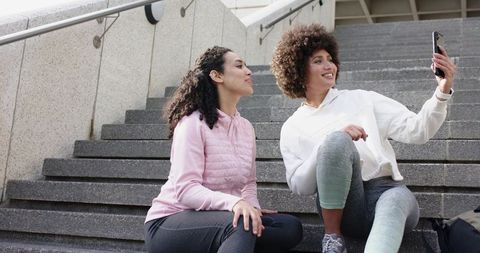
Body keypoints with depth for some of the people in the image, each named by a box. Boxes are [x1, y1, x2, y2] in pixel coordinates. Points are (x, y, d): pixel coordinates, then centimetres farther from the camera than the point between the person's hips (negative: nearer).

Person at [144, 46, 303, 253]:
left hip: (219, 218, 7)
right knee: (240, 225, -35)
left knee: (290, 227, -12)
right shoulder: (193, 123, -14)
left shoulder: (246, 127, 8)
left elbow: (249, 182, 11)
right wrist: (234, 202, -38)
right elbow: (186, 189, -23)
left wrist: (251, 206, -12)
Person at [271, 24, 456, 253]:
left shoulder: (362, 100, 16)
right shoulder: (292, 128, 12)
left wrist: (442, 92, -11)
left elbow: (416, 130, 7)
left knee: (399, 199, -36)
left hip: (387, 192, 2)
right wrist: (335, 140, -14)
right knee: (337, 140, -29)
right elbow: (299, 186, -1)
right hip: (342, 207, -1)